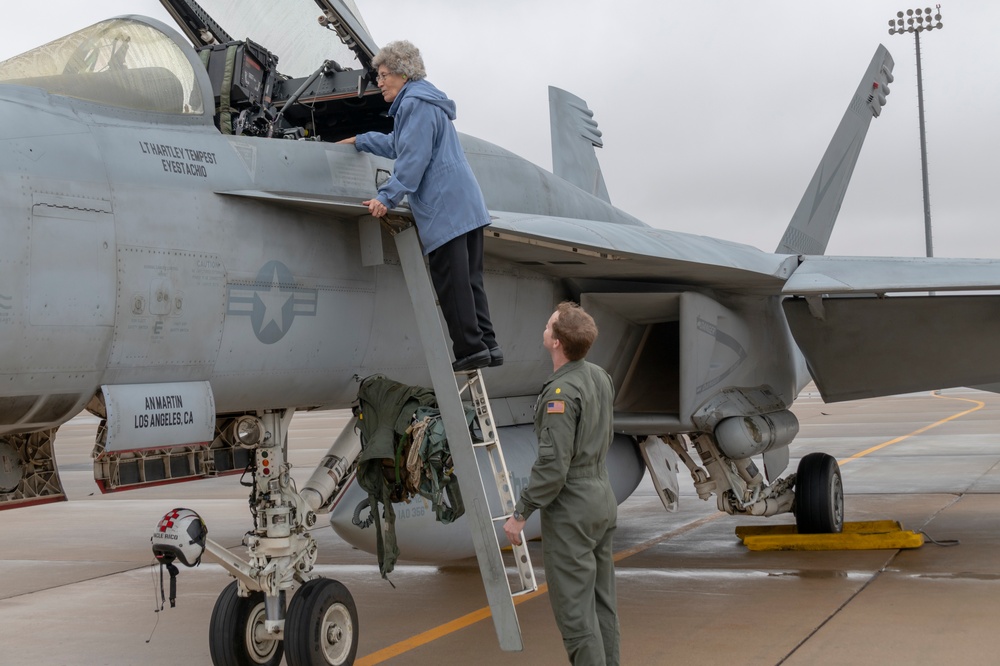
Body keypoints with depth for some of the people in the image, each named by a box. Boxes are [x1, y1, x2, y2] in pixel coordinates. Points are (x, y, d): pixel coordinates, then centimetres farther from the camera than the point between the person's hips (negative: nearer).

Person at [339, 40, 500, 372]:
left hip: (444, 208, -11)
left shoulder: (415, 103, -7)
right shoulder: (425, 100, 26)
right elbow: (397, 145, 42)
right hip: (466, 204, 11)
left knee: (452, 282, -9)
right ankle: (487, 344, 9)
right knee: (469, 279, 9)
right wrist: (359, 141, 51)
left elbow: (413, 158, -16)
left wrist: (387, 197, -17)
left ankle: (470, 348, -9)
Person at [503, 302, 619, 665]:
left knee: (573, 606, -1)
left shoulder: (561, 393, -22)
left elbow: (552, 466, -24)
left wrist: (520, 513, -16)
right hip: (602, 497, 9)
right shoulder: (599, 376, 4)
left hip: (570, 507, -9)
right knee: (601, 601, 15)